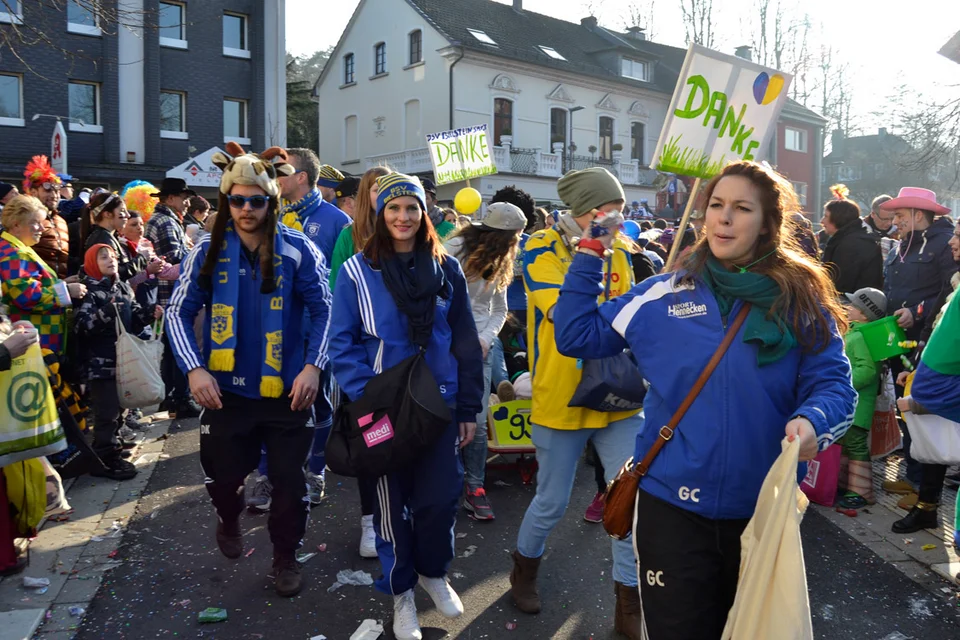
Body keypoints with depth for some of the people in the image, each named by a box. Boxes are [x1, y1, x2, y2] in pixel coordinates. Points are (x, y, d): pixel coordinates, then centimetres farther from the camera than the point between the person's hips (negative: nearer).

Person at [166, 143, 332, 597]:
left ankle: (286, 557, 31)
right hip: (227, 388, 2)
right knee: (222, 476, 13)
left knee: (289, 479, 7)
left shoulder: (298, 249, -6)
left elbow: (323, 310, -4)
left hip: (285, 389, -1)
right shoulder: (209, 250, -2)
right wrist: (194, 369, -11)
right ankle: (229, 521, 49)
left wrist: (313, 365, -14)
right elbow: (179, 312, 1)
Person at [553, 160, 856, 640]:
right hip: (673, 505, 0)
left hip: (762, 509, 1)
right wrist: (590, 253, 0)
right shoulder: (661, 296, 0)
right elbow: (576, 336, 4)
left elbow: (832, 382, -6)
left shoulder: (800, 300, -3)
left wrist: (811, 421, -28)